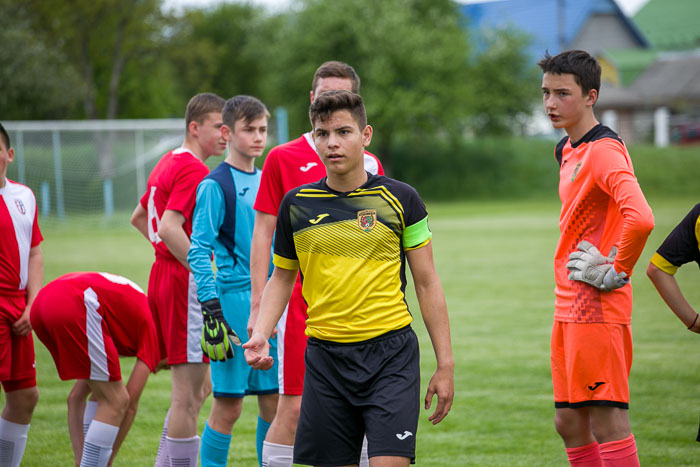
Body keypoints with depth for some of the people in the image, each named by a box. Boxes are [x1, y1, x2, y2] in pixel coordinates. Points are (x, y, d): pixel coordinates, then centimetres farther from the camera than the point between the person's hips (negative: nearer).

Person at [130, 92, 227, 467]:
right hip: (187, 283, -10)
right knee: (188, 396, -6)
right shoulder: (194, 170, -15)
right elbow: (169, 228, -26)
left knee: (194, 391, 17)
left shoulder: (168, 163, 16)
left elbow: (139, 218, 27)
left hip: (165, 275, 10)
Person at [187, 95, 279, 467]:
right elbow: (199, 250, -10)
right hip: (234, 299, -6)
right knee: (228, 405, -4)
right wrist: (210, 307, -17)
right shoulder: (215, 185, -6)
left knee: (273, 401, 7)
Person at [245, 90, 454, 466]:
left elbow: (427, 283, 4)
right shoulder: (296, 204, 6)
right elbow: (282, 278, 18)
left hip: (390, 352, -2)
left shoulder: (400, 199, 1)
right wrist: (260, 333, 0)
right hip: (325, 355, 2)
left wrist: (445, 364, 1)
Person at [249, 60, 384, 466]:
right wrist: (258, 305, -5)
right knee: (294, 408, -6)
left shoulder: (370, 166, 10)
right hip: (301, 298, -3)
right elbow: (263, 233, 2)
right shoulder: (284, 159, 3)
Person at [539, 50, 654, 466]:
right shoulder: (567, 150, 14)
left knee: (607, 420, -9)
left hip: (598, 306, -10)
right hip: (568, 306, 10)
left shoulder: (604, 151, -16)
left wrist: (616, 272, -19)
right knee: (569, 422, 11)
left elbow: (641, 219, -32)